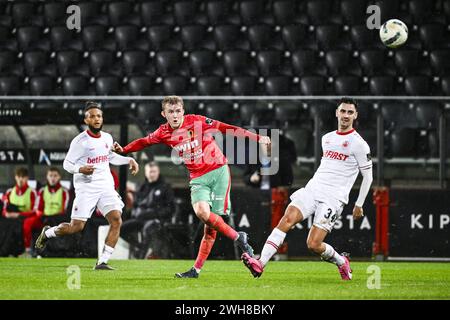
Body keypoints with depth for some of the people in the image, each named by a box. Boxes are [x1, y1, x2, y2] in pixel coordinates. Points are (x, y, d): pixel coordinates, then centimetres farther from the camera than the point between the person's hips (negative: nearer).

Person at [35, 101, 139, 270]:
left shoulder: (107, 138, 9)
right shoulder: (80, 141, -9)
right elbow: (66, 164, -4)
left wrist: (129, 160, 17)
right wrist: (80, 169, -23)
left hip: (106, 185, 5)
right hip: (86, 187, -5)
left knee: (116, 221, -14)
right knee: (76, 227, -7)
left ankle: (102, 262, -10)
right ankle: (48, 232, 24)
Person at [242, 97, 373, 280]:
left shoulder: (358, 144, -2)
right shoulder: (327, 138, 17)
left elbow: (368, 176, 2)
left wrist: (359, 205, 2)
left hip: (333, 199, -5)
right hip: (312, 189, 5)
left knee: (313, 245, -15)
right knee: (287, 219, -21)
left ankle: (341, 262, 16)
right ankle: (260, 264, -30)